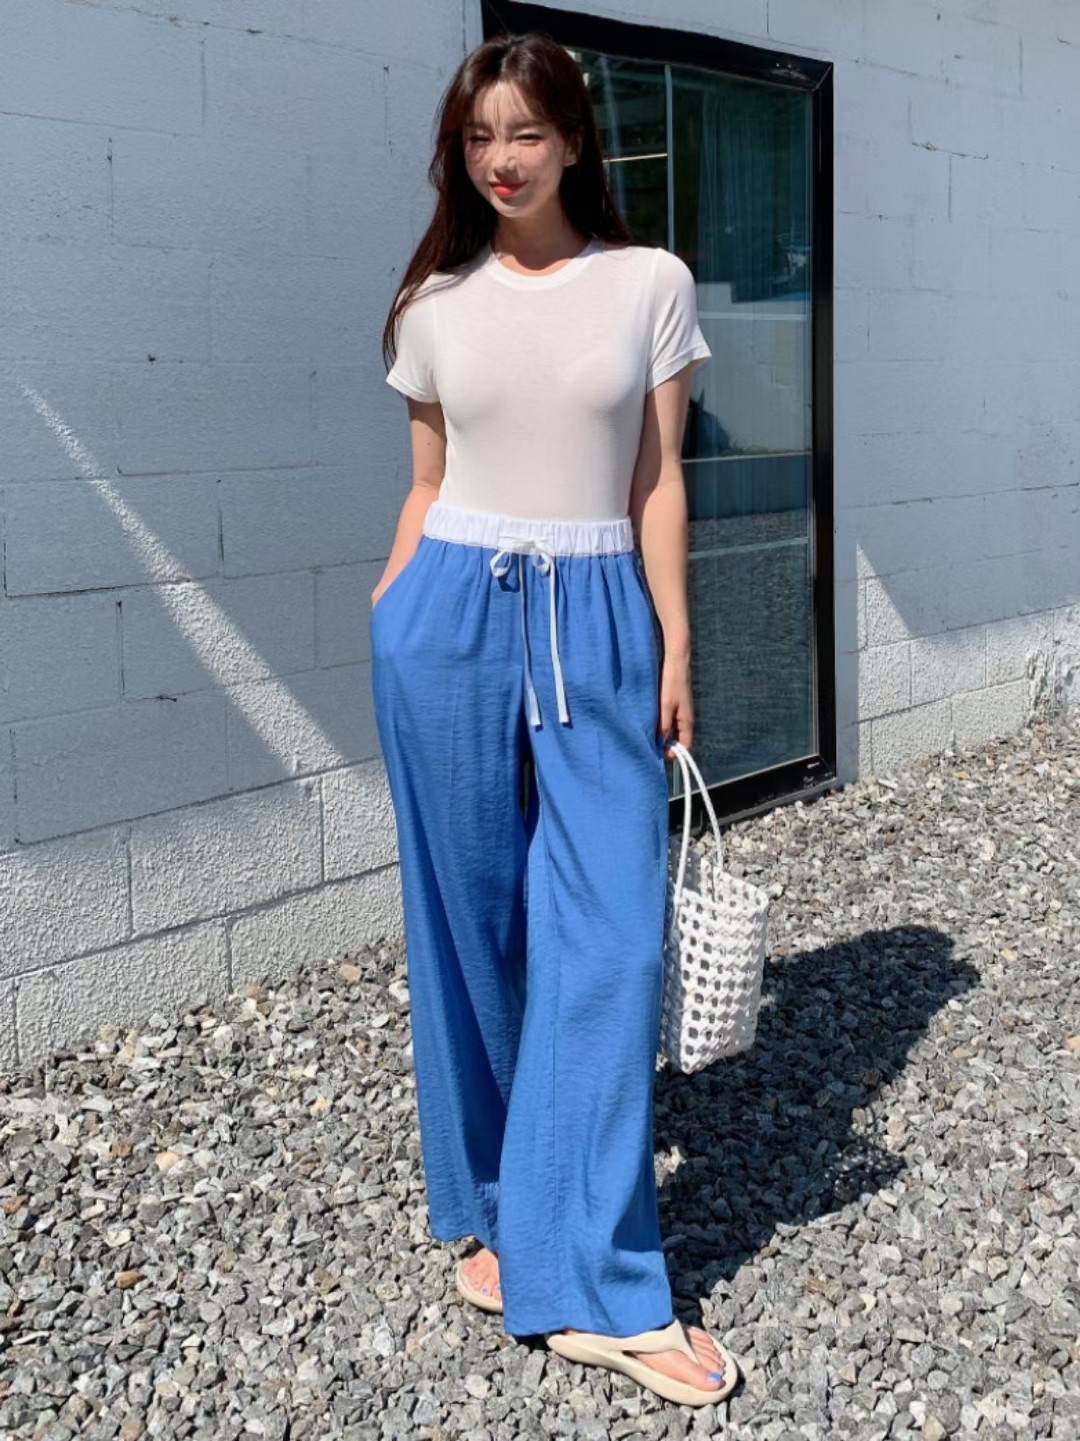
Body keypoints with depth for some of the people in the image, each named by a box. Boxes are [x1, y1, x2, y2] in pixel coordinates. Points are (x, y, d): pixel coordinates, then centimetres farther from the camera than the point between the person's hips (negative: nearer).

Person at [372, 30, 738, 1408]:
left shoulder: (651, 282, 4)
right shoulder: (435, 303, 8)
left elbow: (659, 480, 4)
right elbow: (426, 485, 13)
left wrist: (675, 644, 0)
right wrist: (390, 612, 12)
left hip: (597, 623, -1)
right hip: (452, 620, 1)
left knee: (611, 933, -6)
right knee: (472, 926, 7)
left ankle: (595, 1286, 1)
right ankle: (493, 1214, 24)